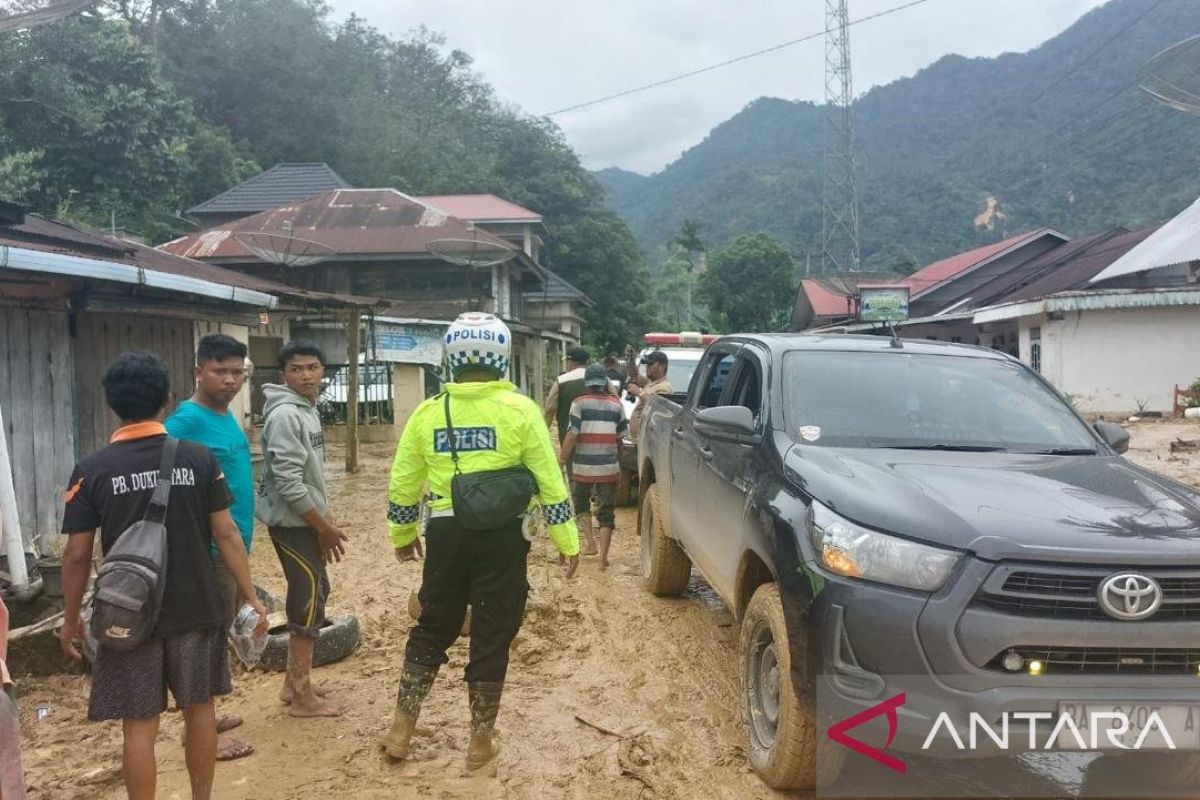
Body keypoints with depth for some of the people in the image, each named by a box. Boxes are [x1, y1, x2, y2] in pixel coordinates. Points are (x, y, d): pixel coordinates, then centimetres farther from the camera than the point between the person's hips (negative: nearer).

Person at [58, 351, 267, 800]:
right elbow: (226, 534, -6)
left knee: (140, 725, 8)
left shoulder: (92, 470, -8)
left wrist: (71, 618, 8)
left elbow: (77, 555, -6)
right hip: (195, 610, 2)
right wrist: (250, 597, 2)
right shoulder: (199, 458, -7)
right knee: (199, 709, 16)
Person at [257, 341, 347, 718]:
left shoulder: (309, 410, 11)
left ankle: (293, 682, 27)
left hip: (307, 520, 10)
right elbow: (288, 482, -24)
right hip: (292, 522, -10)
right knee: (309, 600, -5)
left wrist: (325, 520, 14)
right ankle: (303, 696, 6)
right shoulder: (284, 415, -19)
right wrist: (324, 526, -17)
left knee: (314, 594, 16)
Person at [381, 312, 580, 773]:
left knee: (432, 629, 19)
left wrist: (403, 536, 22)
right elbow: (550, 482, -6)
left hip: (447, 533, 3)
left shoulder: (428, 412, 3)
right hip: (501, 536, -3)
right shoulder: (519, 410, -6)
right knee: (492, 637, 9)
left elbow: (403, 485, 8)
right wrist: (568, 542, 2)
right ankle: (481, 741, 19)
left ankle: (401, 728, 25)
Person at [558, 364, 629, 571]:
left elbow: (572, 436, -11)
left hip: (583, 466, -2)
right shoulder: (616, 405, 3)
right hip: (609, 467, 2)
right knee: (606, 513, 9)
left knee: (581, 505, 21)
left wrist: (561, 460, -3)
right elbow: (620, 437, 8)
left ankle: (590, 542, 7)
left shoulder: (580, 404, -5)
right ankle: (603, 557, 6)